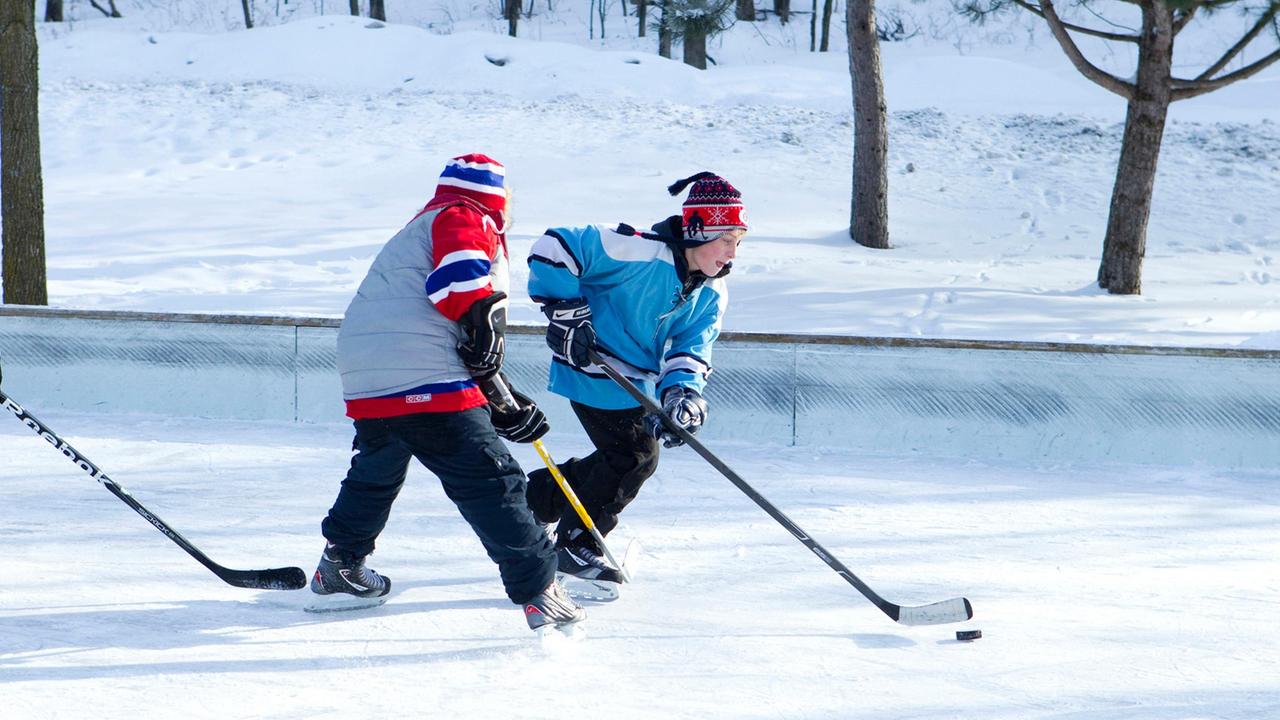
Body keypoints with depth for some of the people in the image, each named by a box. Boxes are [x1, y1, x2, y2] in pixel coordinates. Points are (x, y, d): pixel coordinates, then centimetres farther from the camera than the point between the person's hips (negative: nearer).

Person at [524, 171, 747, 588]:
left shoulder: (711, 293, 0)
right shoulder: (640, 251, -25)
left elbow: (690, 347, -3)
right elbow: (556, 248, -25)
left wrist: (681, 391, -24)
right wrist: (565, 312, -27)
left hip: (634, 380, 9)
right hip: (593, 370, -9)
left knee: (624, 458, 16)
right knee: (636, 455, -9)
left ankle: (535, 499, 33)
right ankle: (576, 545, 6)